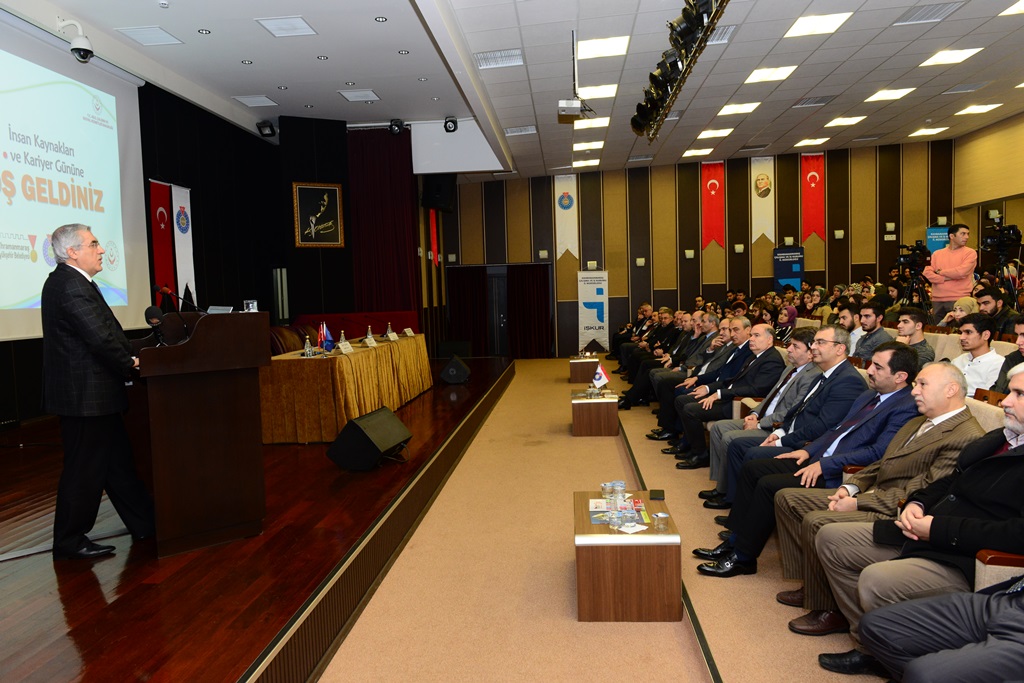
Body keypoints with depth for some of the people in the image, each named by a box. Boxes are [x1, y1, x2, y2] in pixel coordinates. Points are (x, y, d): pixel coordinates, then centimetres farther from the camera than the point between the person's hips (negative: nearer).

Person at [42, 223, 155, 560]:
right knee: (85, 469, 2)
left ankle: (145, 523, 28)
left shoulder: (72, 281, 13)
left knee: (118, 461, 17)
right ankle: (69, 542, 16)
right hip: (85, 396, -11)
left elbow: (104, 331, 11)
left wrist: (127, 360, 1)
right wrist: (129, 364, -10)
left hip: (93, 393, 11)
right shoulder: (70, 286, -19)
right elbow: (101, 337, -24)